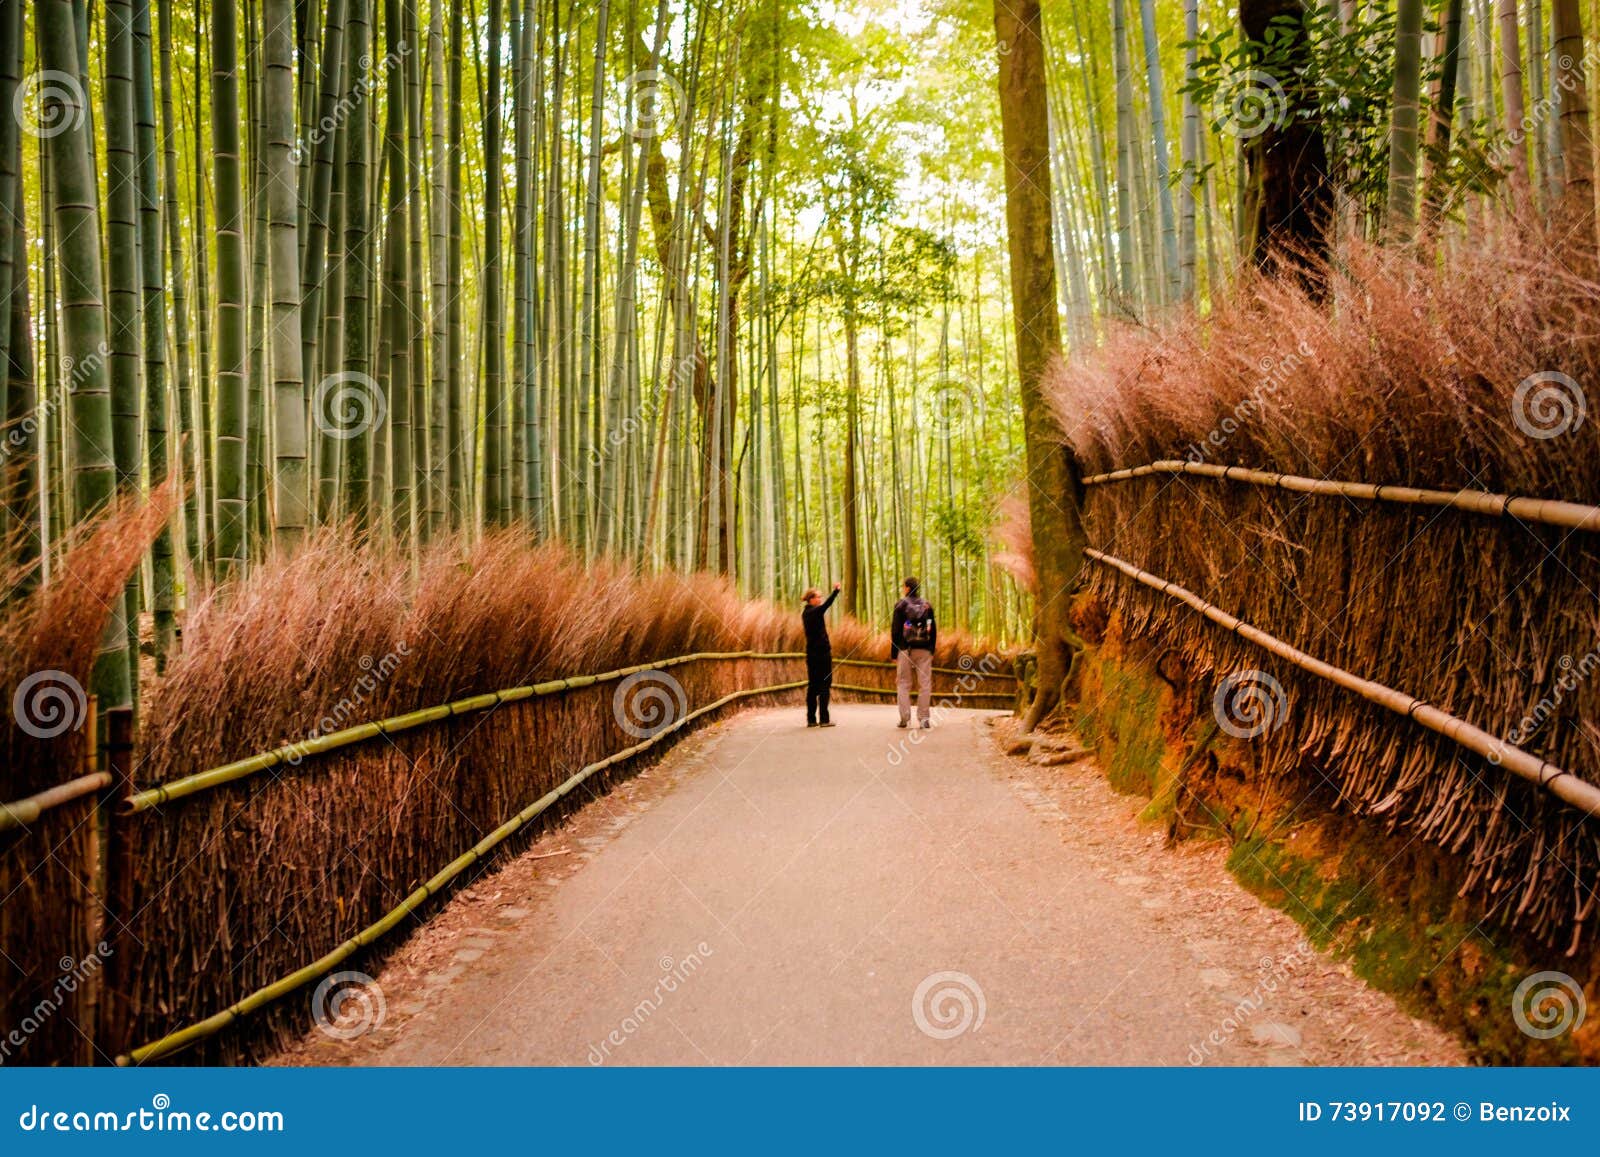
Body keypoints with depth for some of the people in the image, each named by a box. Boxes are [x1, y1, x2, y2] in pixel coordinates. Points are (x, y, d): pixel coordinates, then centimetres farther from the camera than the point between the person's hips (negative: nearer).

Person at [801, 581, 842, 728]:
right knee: (825, 685, -4)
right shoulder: (815, 612, -13)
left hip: (811, 653, 9)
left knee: (813, 686, 9)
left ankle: (811, 719, 9)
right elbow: (826, 605, -32)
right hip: (822, 652, -8)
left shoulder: (806, 613, 13)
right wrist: (836, 591, -35)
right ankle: (823, 719, -5)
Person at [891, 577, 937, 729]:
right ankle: (924, 718, 0)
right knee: (925, 684, 4)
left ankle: (905, 718, -4)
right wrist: (932, 650, 15)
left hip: (906, 649, -2)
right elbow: (933, 629, 10)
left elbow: (895, 630, -3)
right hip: (924, 650, 2)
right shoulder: (927, 605, 8)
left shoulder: (901, 605, -2)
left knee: (903, 683, 4)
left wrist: (894, 653, 1)